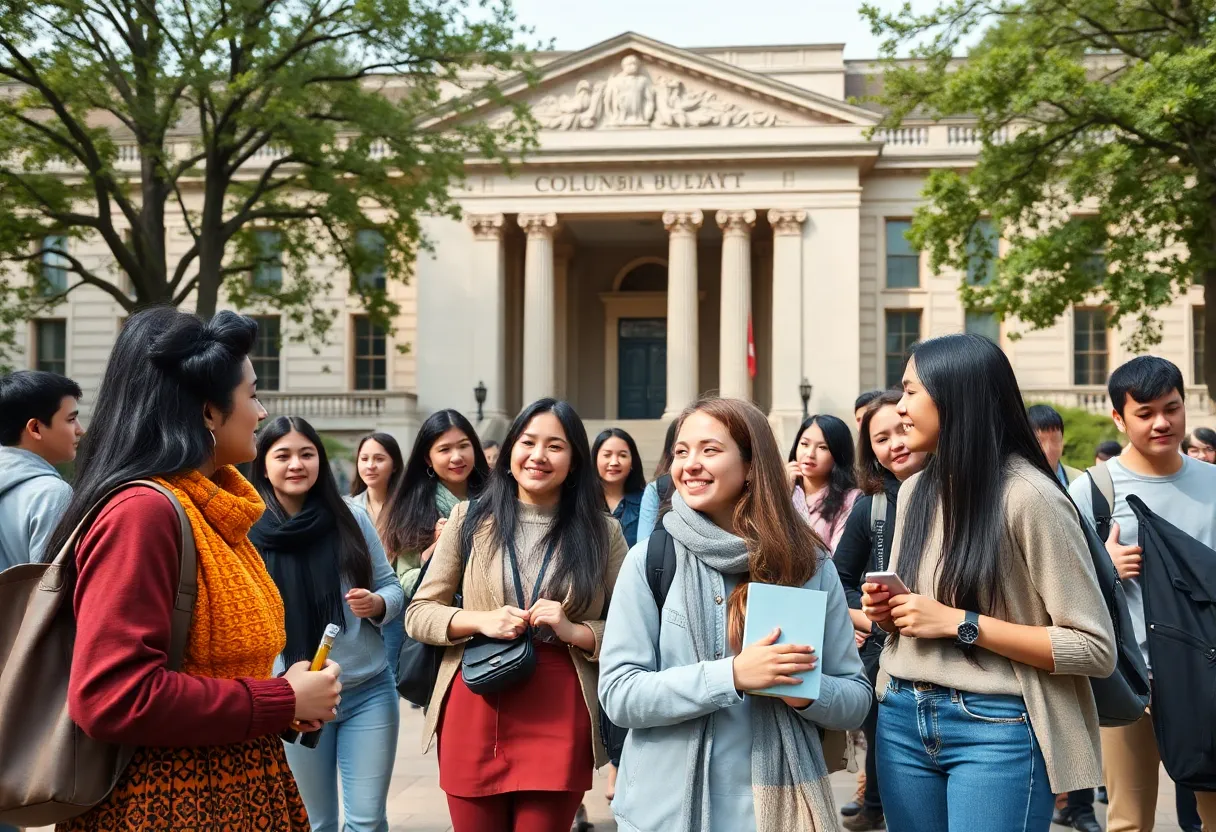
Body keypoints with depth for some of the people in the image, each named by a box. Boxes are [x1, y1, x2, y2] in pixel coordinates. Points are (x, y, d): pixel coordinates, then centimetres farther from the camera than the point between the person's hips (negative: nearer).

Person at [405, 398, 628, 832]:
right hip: (474, 715, 1)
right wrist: (481, 621, -11)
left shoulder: (602, 532, 3)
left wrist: (573, 631, -14)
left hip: (560, 721, -1)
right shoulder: (470, 519, 4)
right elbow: (417, 614, 6)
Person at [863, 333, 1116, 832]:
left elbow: (1096, 648, -16)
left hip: (996, 730, -6)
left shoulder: (1029, 497, -14)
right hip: (903, 719, 6)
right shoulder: (914, 492, 8)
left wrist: (961, 623, -19)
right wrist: (888, 612, 0)